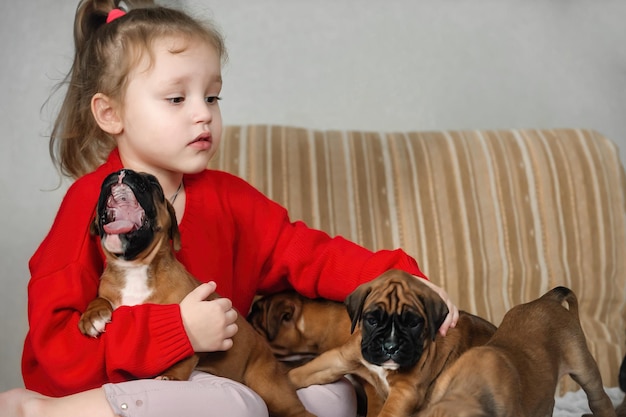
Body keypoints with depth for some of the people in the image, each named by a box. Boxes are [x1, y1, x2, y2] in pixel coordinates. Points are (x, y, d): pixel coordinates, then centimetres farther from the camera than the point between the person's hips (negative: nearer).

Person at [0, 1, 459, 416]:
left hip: (207, 379, 8)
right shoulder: (93, 202, -12)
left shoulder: (225, 197, 7)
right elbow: (55, 343, -17)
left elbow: (306, 254, 2)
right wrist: (177, 330, -25)